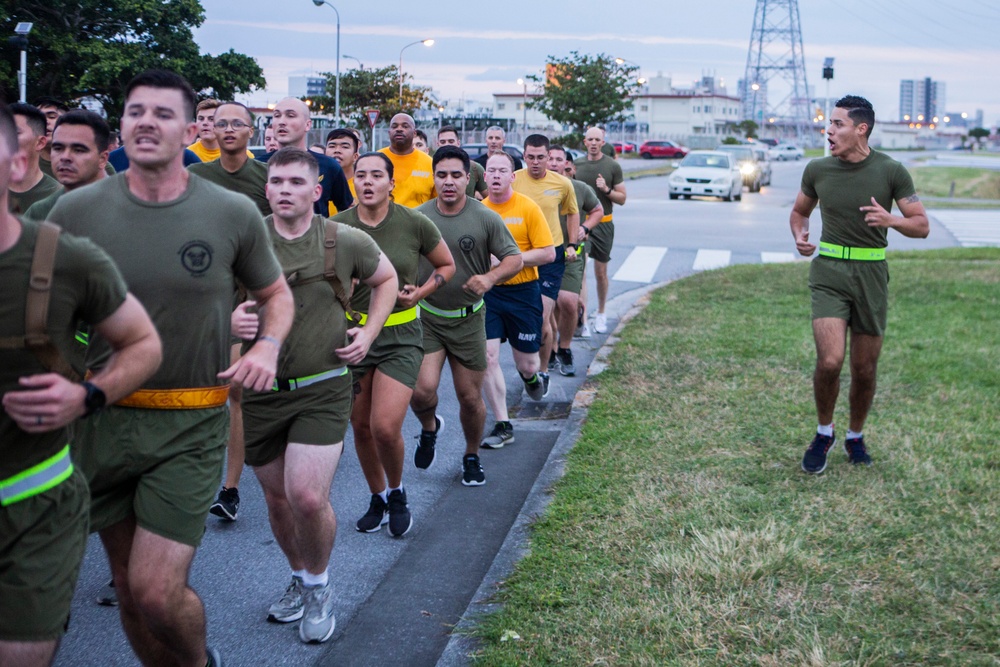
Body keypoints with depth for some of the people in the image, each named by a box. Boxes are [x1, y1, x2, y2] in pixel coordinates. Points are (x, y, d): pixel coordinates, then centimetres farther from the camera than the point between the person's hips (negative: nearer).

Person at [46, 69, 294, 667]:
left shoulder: (234, 213, -4)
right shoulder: (76, 211, -2)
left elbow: (276, 293, 11)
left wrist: (269, 346, -9)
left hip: (190, 426, -2)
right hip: (101, 418, 3)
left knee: (156, 593, -9)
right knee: (129, 585, 13)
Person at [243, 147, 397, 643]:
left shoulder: (346, 242, -4)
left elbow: (386, 279, 15)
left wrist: (369, 331, 2)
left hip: (321, 390, -2)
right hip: (259, 390, 2)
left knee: (308, 498, -15)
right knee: (277, 498, 14)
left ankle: (318, 585, 14)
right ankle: (299, 578, 40)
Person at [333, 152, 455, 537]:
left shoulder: (414, 224, -7)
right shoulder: (338, 226, -5)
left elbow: (447, 265, 9)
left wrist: (419, 293, -6)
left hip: (400, 336, -2)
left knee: (385, 428, -14)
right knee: (360, 427, 11)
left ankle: (396, 492, 16)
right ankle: (377, 498, 35)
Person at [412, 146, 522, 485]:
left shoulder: (485, 218, -5)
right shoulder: (418, 217, -1)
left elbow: (515, 258, -3)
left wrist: (490, 278, -23)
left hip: (468, 320, 0)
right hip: (426, 317, 0)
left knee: (470, 398, 6)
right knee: (422, 390, -16)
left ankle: (472, 457, 32)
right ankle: (429, 427, 20)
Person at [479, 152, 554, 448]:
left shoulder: (528, 208, -8)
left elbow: (548, 253, -11)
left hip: (523, 292, -2)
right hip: (487, 291, 2)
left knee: (527, 364, 7)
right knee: (487, 357, -9)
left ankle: (531, 376, 46)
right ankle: (503, 426, 3)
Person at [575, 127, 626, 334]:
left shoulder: (612, 166, 0)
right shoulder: (576, 164, 5)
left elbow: (622, 199, 3)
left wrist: (607, 190, -16)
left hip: (603, 223, -1)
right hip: (579, 222, 1)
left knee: (601, 272, 7)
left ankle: (601, 314, 22)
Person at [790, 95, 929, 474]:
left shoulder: (890, 171, -5)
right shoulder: (818, 170, 0)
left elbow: (922, 226, -1)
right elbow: (799, 211, 18)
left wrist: (891, 220, -22)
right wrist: (799, 236, -4)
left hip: (871, 275, 0)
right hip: (829, 272, 0)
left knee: (865, 369, 8)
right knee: (830, 361, -17)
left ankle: (855, 436, 33)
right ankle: (824, 433, 9)